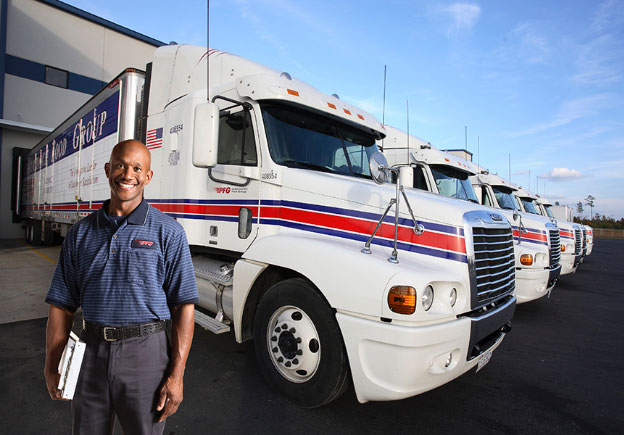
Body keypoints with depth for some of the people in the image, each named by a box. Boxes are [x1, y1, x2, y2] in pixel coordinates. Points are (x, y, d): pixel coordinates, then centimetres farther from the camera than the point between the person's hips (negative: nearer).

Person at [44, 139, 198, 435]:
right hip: (91, 352, 4)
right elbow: (62, 304, 9)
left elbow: (184, 306, -9)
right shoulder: (81, 233, 6)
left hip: (145, 354, -3)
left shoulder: (168, 232, -7)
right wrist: (52, 366, 6)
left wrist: (176, 374, -12)